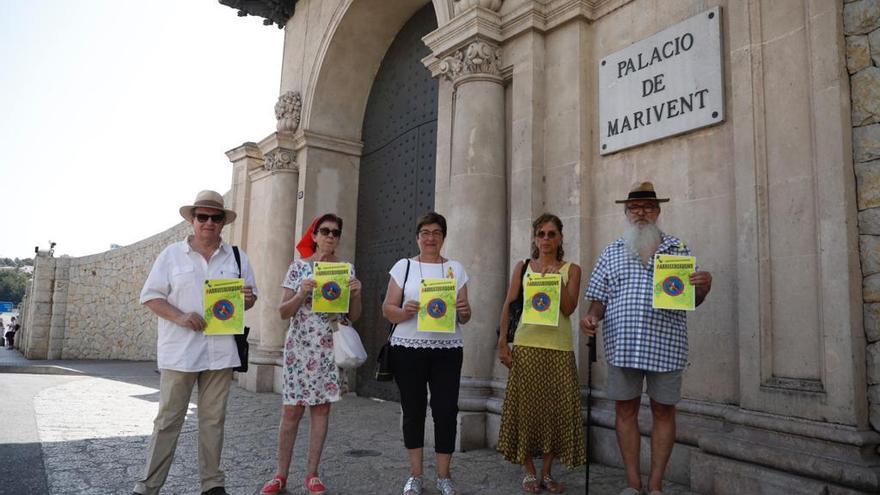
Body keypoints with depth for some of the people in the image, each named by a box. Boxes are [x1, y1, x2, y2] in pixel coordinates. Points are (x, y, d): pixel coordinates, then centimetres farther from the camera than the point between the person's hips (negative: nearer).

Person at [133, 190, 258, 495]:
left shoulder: (237, 257, 11)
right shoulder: (172, 254, 4)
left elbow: (250, 296, 15)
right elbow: (151, 296, 0)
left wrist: (247, 298, -10)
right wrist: (179, 317, -16)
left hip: (220, 351, 3)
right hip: (180, 351, -2)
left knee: (213, 419, 10)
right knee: (168, 419, 2)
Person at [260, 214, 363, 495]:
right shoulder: (299, 267, 1)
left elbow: (353, 317, 6)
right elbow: (283, 312, -1)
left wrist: (356, 294, -13)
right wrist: (302, 294, -19)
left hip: (330, 348, 2)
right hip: (299, 346, -1)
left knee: (322, 408, 5)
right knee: (292, 409, 1)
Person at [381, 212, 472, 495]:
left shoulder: (456, 269, 10)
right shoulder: (403, 266, 6)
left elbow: (464, 319, 10)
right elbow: (387, 309, 3)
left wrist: (464, 311, -13)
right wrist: (406, 310, -18)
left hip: (447, 350, 1)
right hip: (408, 349, -1)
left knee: (446, 410, 0)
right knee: (413, 410, 5)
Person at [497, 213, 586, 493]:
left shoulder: (571, 270, 7)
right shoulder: (522, 267, 9)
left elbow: (569, 308, -3)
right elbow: (509, 307, 5)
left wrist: (557, 278, -13)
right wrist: (502, 342, -2)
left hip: (559, 349, 0)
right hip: (526, 346, 0)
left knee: (556, 409, 2)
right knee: (526, 407, 1)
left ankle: (547, 472, 17)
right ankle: (529, 472, 14)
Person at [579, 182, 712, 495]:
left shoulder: (679, 249, 8)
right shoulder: (612, 252, 10)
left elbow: (693, 300, 9)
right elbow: (599, 297, 11)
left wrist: (703, 287, -12)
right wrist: (591, 317, -9)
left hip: (665, 347, -1)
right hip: (622, 347, 1)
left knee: (663, 411, 6)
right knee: (625, 410, 6)